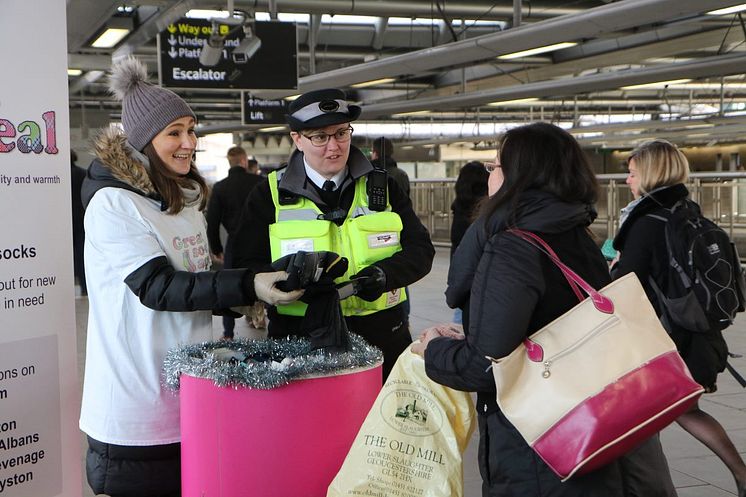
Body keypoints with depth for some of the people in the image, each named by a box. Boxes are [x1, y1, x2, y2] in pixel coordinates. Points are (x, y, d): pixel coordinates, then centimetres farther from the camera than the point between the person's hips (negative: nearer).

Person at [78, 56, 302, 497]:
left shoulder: (187, 197, 13)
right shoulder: (112, 203, -13)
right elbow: (157, 287, -22)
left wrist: (240, 301, 2)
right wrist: (247, 287, -30)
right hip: (139, 392, -7)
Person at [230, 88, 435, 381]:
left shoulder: (382, 188, 7)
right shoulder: (270, 196, 2)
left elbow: (420, 249, 3)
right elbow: (245, 264, -3)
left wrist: (385, 273, -17)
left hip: (381, 334, 2)